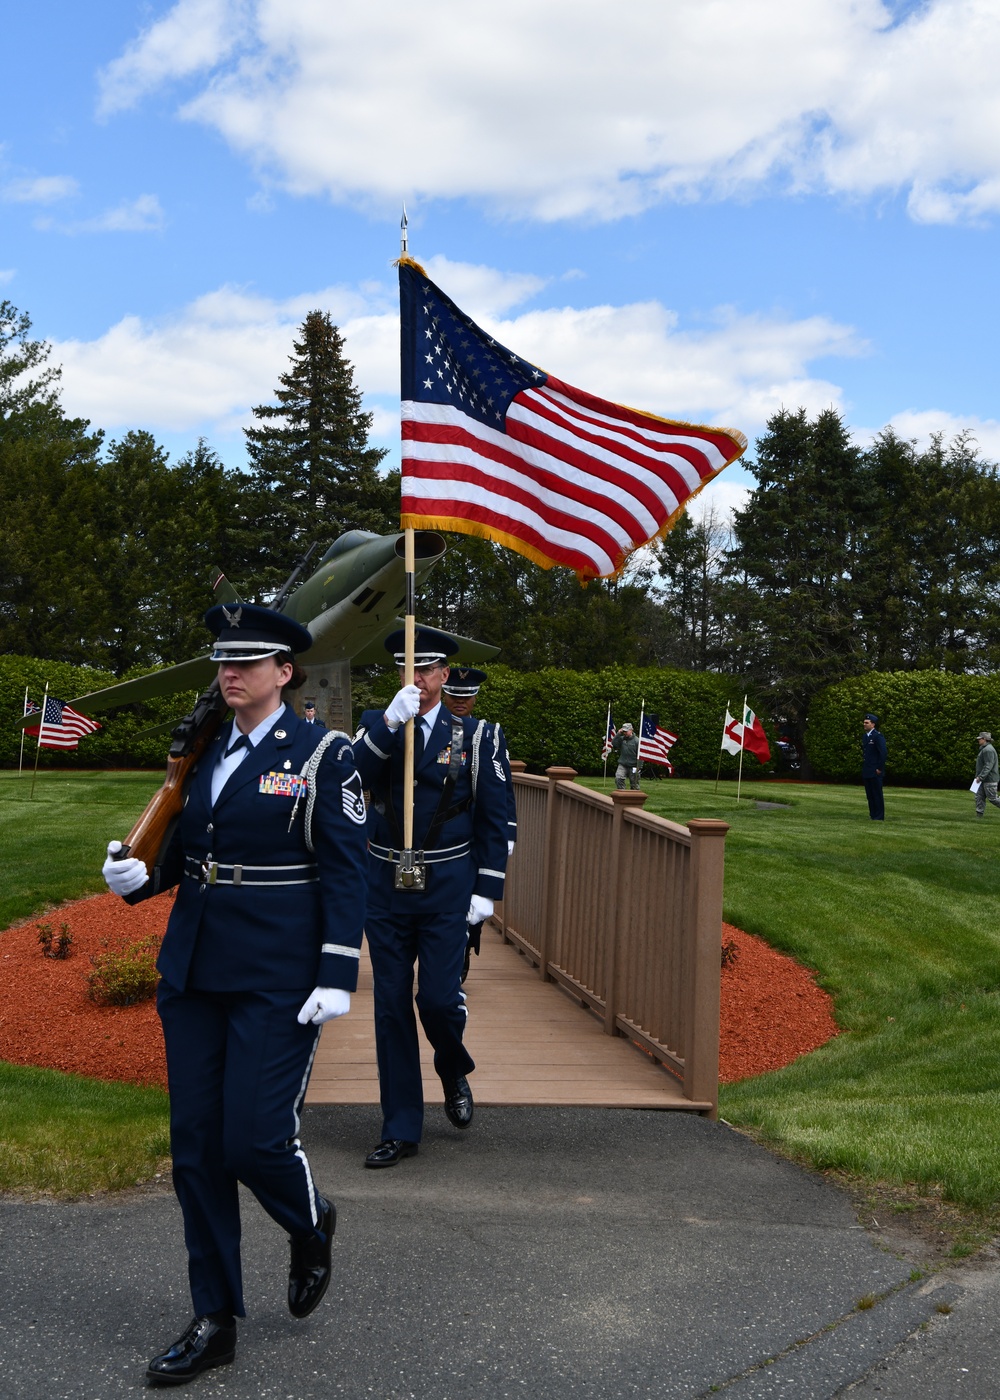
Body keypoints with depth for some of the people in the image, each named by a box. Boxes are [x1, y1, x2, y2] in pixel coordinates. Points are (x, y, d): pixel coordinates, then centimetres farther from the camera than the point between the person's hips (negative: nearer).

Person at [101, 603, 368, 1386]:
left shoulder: (324, 756, -6)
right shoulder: (204, 754, 11)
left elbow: (345, 874, -9)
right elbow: (186, 852, 17)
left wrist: (336, 977, -15)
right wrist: (140, 876, -5)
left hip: (277, 980, -6)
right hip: (193, 970, 6)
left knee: (255, 1138, -6)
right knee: (195, 1145, 7)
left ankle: (312, 1226, 29)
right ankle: (215, 1322, 21)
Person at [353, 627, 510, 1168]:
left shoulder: (475, 736, 1)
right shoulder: (375, 725, 4)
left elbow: (495, 817, 1)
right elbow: (351, 776, -17)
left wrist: (487, 890, -4)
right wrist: (390, 722, -28)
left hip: (446, 886, -2)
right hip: (385, 885, 2)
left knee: (439, 998, -9)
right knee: (391, 1005, 5)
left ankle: (455, 1072, 27)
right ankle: (400, 1129, 16)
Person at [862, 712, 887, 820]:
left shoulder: (878, 736, -11)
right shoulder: (865, 736, 15)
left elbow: (883, 752, -16)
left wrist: (879, 768, -15)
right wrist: (863, 766, 15)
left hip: (875, 772, -8)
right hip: (866, 772, 8)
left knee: (877, 794, -4)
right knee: (870, 795, 9)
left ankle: (879, 817, 0)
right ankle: (873, 816, 14)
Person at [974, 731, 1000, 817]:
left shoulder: (988, 750, -18)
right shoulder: (984, 749, 17)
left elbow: (988, 766, -24)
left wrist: (980, 777, -26)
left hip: (989, 780, -11)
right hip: (984, 779, 11)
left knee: (992, 798, -5)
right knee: (979, 797, 5)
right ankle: (979, 815, 4)